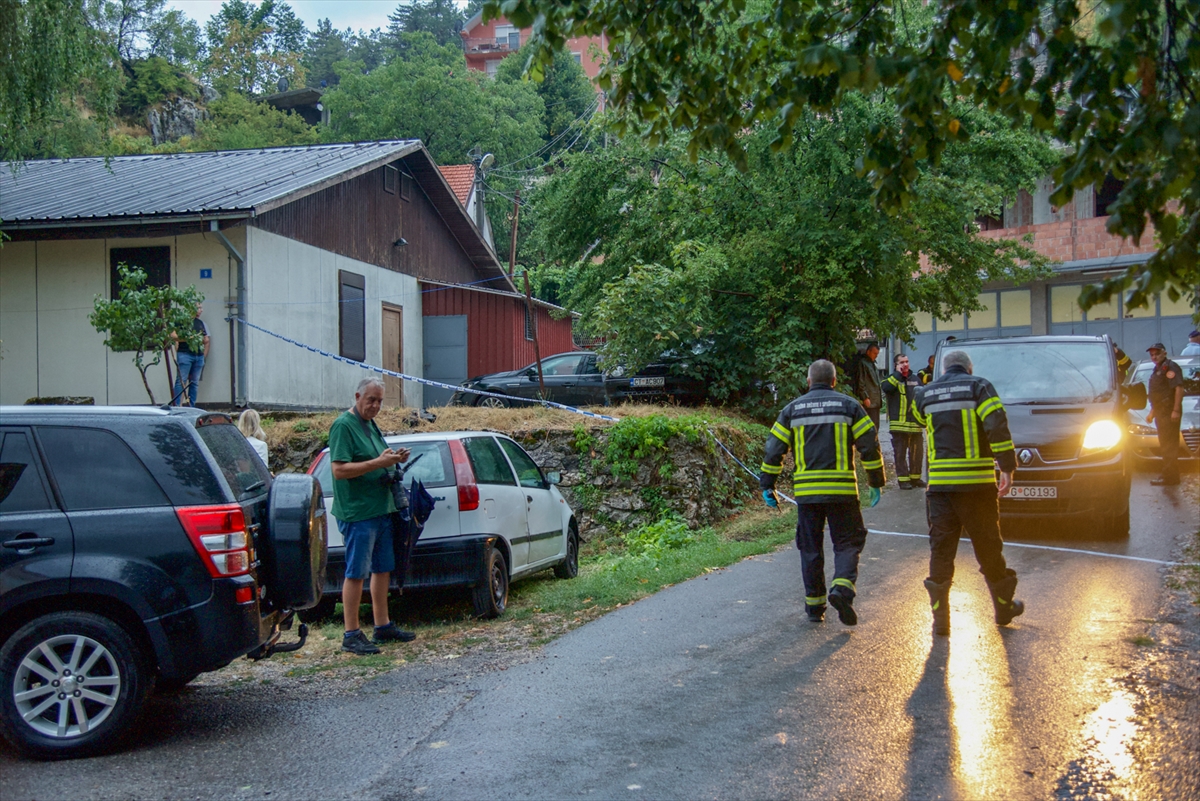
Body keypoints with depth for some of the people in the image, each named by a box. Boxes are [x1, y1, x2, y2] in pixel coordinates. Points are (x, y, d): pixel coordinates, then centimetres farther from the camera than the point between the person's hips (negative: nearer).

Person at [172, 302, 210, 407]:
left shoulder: (200, 323, 18)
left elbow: (206, 339, 27)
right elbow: (173, 335, -12)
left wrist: (207, 340, 6)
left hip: (199, 355, 7)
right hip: (185, 354, -7)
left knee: (195, 383, 8)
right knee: (181, 381, -9)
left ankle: (191, 407, 12)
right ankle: (175, 406, -10)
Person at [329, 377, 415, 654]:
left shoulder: (370, 424, 16)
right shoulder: (343, 426, -12)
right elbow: (339, 470, -20)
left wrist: (394, 459, 7)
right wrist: (378, 462, -24)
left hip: (382, 509, 9)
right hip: (357, 513, -9)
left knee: (383, 569, 14)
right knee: (356, 573, -5)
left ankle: (383, 626, 24)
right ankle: (351, 636, 1)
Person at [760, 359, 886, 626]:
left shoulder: (792, 409, 9)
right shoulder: (848, 406, 4)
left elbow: (774, 449, 6)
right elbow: (870, 446, 0)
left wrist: (767, 485, 12)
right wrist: (876, 483, 8)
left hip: (805, 491, 2)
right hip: (842, 489, -2)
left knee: (810, 548, 12)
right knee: (847, 543, 7)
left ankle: (814, 605, 16)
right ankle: (842, 589, -16)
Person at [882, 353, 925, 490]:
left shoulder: (915, 379, 16)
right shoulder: (892, 378, 2)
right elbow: (886, 388, -22)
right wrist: (898, 373, -13)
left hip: (915, 423, 5)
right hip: (899, 423, -5)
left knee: (916, 452, 9)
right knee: (900, 453, -3)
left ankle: (915, 477, 20)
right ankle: (903, 479, 1)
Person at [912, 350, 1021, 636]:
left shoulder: (925, 394, 11)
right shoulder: (979, 387, 0)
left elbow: (918, 421, 29)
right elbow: (997, 424, -12)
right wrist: (1007, 467, -12)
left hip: (938, 483, 2)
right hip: (976, 482, -2)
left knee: (940, 548, 5)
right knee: (988, 547, 11)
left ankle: (940, 616, 2)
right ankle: (1004, 607, 25)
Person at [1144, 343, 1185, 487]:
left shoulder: (1170, 367, -10)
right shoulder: (1157, 370, 22)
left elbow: (1179, 389, -20)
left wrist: (1176, 410, -26)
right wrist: (1152, 412, 29)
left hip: (1170, 413, -11)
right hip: (1160, 413, 11)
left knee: (1169, 446, -11)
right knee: (1165, 446, 14)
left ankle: (1169, 477, -12)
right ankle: (1168, 476, 21)